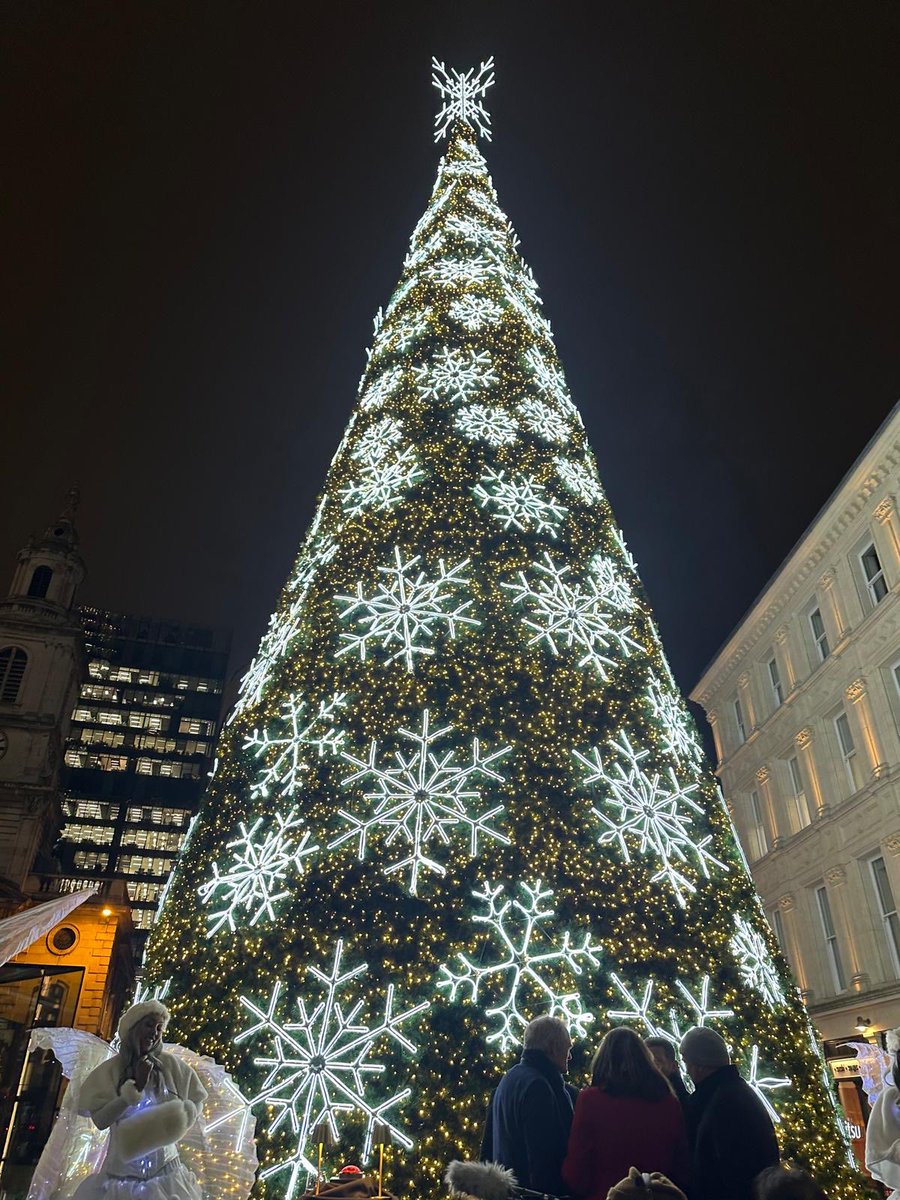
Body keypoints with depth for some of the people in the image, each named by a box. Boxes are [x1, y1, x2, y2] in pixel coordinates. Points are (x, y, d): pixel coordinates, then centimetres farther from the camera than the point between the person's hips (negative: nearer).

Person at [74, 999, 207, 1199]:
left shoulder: (171, 1065, -4)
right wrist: (135, 1086, -18)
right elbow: (100, 1120, -11)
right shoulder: (109, 1070, -5)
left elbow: (195, 1101, 2)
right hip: (121, 1175, -1)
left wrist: (172, 1123, -15)